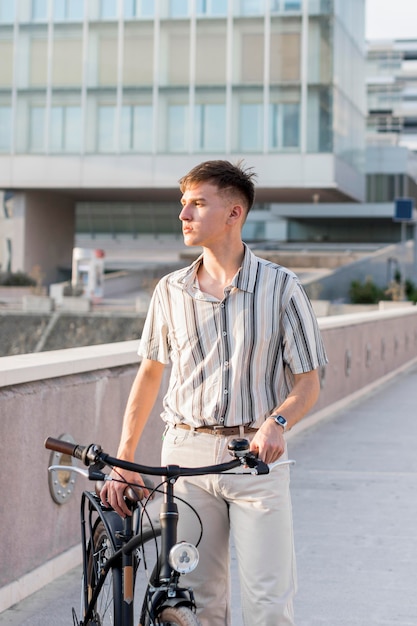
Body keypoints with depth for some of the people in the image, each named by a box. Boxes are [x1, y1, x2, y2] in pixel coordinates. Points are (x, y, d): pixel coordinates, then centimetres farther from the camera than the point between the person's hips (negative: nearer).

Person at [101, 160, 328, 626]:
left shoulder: (281, 287, -2)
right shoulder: (170, 290, 5)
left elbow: (308, 382, 0)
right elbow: (150, 373, 14)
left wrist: (277, 422, -21)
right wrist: (123, 461, 10)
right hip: (186, 455, 2)